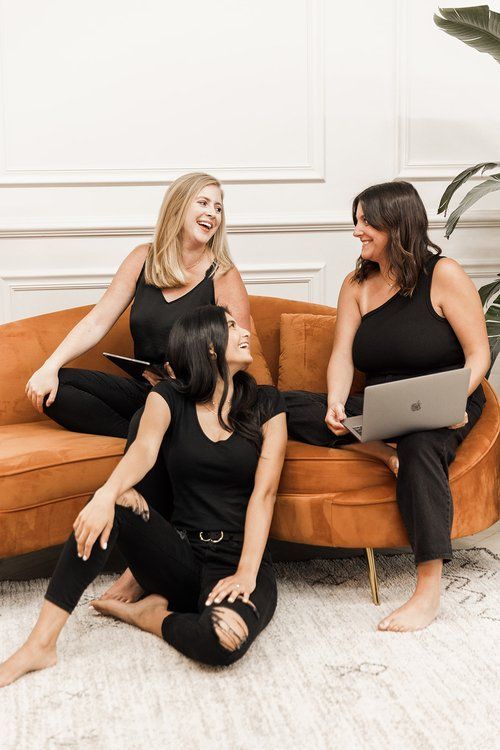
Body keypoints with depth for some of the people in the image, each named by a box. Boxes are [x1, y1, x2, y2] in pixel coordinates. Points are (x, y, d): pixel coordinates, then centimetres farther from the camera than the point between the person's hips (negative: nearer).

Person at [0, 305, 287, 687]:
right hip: (181, 552, 1)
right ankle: (40, 644, -25)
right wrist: (108, 493, -39)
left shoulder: (265, 403, 3)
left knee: (226, 638, -36)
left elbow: (263, 492, -6)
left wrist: (247, 573, -18)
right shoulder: (169, 398, 4)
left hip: (237, 558, -1)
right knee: (116, 500, -30)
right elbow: (144, 449, -16)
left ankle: (144, 613, -3)